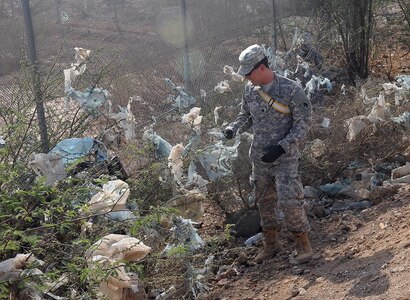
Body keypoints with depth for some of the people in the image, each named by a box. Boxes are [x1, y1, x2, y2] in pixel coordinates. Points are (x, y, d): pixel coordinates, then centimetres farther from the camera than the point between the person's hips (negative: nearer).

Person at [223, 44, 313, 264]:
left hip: (285, 158, -6)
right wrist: (232, 129, -5)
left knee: (289, 201, -12)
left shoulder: (291, 90, -15)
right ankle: (271, 244, 31)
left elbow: (303, 123, -12)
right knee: (264, 201, 14)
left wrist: (282, 147, -22)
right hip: (259, 158, 6)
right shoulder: (250, 90, 2)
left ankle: (303, 244, 6)